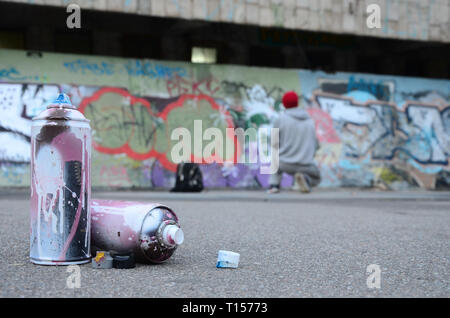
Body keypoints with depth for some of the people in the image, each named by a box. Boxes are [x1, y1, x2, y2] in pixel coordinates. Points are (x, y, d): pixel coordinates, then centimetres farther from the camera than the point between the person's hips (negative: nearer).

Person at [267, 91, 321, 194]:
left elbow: (275, 144, 7)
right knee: (316, 179, 31)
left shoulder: (280, 119, -1)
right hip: (305, 165, 0)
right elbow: (315, 145, 15)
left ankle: (274, 184, 13)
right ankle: (304, 178, -6)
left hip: (285, 164, 0)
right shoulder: (310, 121, 10)